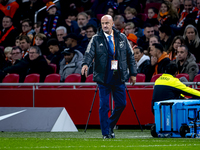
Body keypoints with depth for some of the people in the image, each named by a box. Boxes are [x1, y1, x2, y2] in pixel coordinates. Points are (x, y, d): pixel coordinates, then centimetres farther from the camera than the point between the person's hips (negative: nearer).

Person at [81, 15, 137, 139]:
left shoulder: (122, 38, 8)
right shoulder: (96, 39, 1)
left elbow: (130, 55, 13)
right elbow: (90, 53, -12)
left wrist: (133, 73, 10)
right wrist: (86, 64, -33)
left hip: (119, 77, 3)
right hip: (103, 77, -2)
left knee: (121, 104, 4)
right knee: (104, 106, -3)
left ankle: (110, 125, 27)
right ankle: (106, 133, 5)